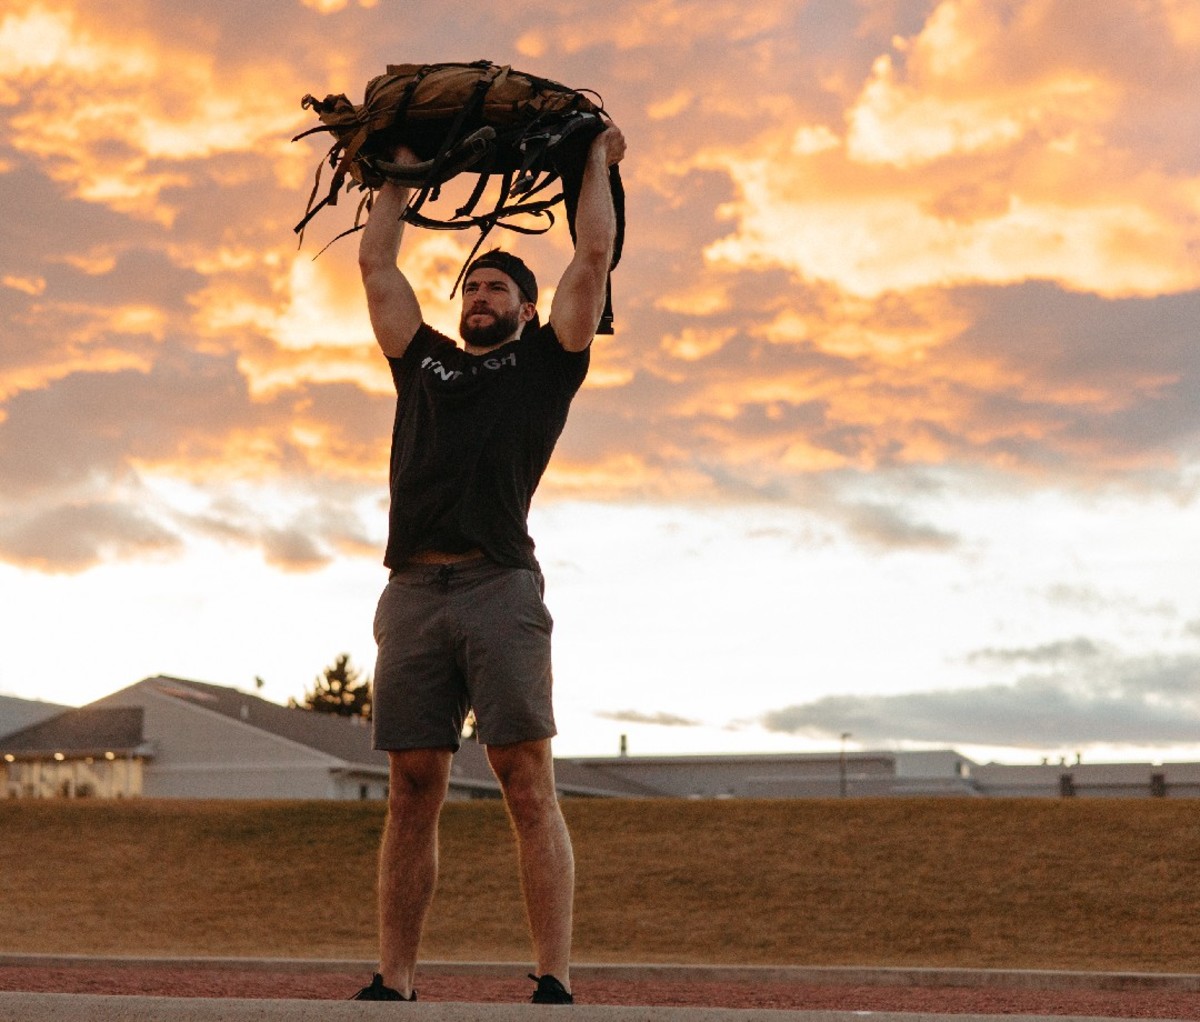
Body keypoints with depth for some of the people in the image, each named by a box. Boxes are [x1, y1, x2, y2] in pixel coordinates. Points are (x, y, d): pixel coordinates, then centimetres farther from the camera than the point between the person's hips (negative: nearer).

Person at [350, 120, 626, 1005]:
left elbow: (595, 256, 15)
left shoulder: (543, 362, 17)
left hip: (500, 590, -4)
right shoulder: (424, 360, 27)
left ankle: (556, 984, -12)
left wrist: (597, 161, 25)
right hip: (413, 592, 4)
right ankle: (395, 983, 8)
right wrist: (402, 171, 38)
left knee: (529, 788, -8)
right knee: (412, 796, 4)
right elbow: (376, 264, 31)